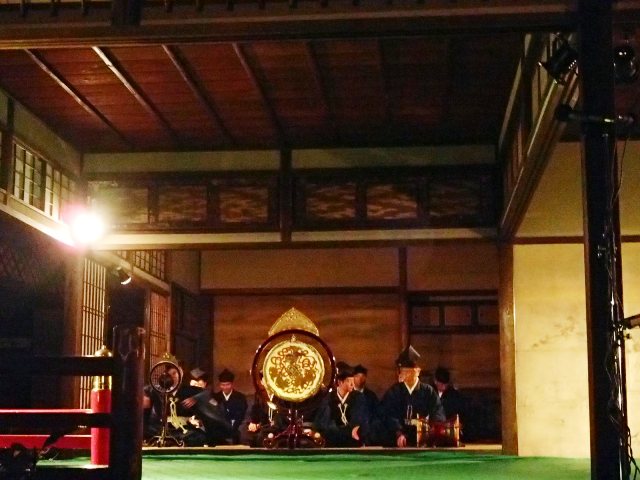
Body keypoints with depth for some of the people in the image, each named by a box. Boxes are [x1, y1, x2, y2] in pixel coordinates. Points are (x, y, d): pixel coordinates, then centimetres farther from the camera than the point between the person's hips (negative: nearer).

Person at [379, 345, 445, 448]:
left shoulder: (429, 391, 6)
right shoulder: (393, 391, 7)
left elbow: (438, 415, -2)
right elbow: (389, 415, -4)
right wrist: (398, 433, -21)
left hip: (422, 440, 0)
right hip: (397, 442, 0)